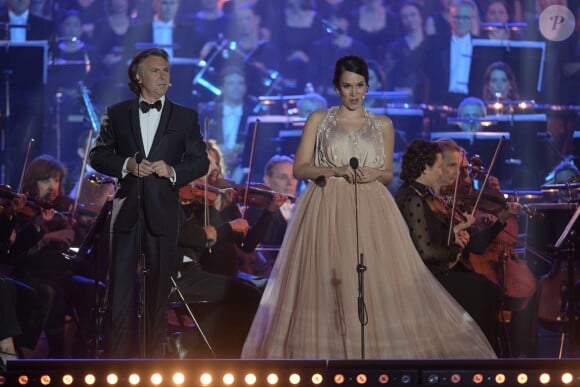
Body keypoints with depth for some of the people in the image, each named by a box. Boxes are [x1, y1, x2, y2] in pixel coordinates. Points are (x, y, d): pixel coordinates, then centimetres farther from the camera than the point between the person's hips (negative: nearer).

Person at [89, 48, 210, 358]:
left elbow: (201, 161, 7)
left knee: (159, 286, 4)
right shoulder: (117, 114, 8)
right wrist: (126, 165, -10)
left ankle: (154, 354, 11)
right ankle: (116, 357, -2)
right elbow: (97, 155, 8)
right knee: (121, 284, -3)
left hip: (162, 212, 0)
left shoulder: (185, 117, 9)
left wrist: (173, 170, -12)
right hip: (126, 209, 0)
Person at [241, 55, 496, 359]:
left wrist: (375, 174, -8)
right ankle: (328, 351, 1)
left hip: (371, 212, 2)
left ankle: (379, 349, -1)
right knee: (327, 283, -6)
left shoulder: (383, 125, 10)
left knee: (379, 281, -6)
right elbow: (299, 169, 1)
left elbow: (388, 174, 15)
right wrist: (335, 170, -14)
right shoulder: (318, 120, 5)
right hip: (328, 211, -2)